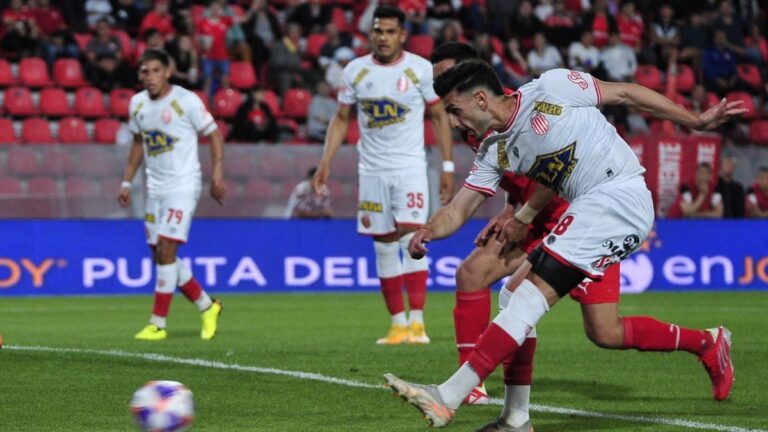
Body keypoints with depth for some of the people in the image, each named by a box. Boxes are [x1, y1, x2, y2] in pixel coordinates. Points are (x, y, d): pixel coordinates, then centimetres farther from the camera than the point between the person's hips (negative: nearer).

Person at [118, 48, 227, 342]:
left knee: (166, 250, -15)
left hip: (183, 184, -7)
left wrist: (217, 175, -13)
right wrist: (127, 182, 15)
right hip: (155, 187, 7)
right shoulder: (137, 104, 7)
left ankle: (158, 324, -9)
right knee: (160, 256, 6)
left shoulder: (187, 101, -11)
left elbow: (214, 135, -5)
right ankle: (207, 306, 24)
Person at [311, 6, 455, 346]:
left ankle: (417, 321, -15)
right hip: (372, 170, 3)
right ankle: (398, 324, 9)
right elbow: (341, 119, 12)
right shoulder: (355, 71, 4)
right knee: (384, 248, 3)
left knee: (412, 240, -15)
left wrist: (448, 167, -2)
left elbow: (439, 117, 3)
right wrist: (326, 161, 1)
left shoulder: (421, 69, -3)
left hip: (410, 168, -3)